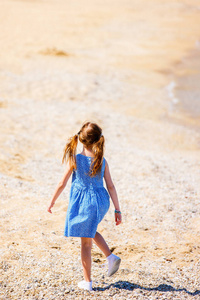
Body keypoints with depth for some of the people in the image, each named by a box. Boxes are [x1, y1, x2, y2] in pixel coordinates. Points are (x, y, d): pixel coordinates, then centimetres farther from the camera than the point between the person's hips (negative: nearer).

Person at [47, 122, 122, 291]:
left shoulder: (75, 160, -11)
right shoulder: (102, 161, -4)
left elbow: (62, 184, -6)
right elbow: (111, 187, -2)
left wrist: (52, 201, 9)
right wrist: (118, 210, 4)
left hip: (83, 203, -4)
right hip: (101, 202, 4)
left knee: (86, 242, 7)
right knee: (90, 231, 32)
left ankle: (87, 282, 16)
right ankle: (111, 256, 16)